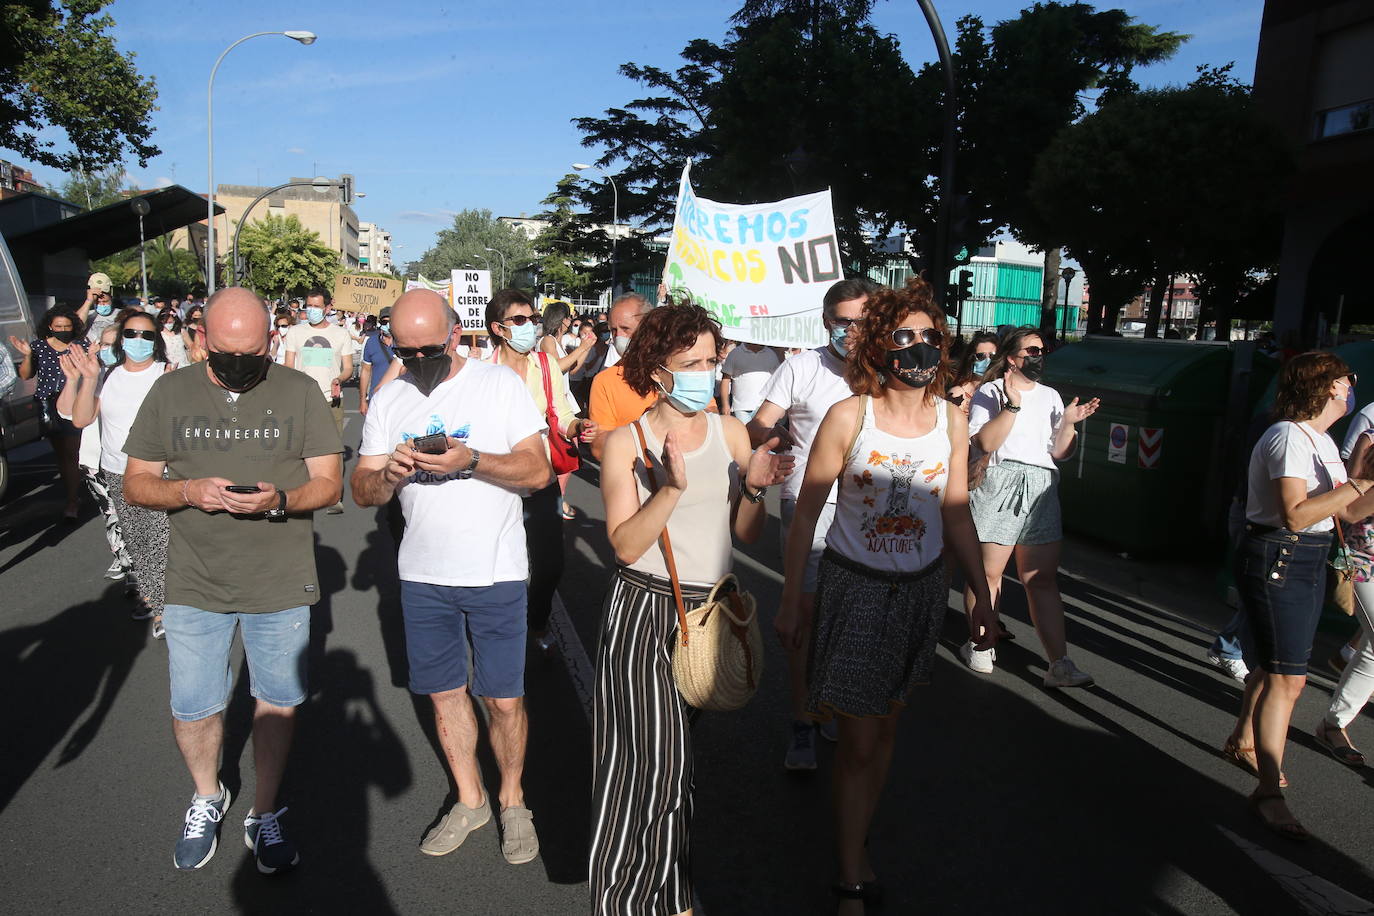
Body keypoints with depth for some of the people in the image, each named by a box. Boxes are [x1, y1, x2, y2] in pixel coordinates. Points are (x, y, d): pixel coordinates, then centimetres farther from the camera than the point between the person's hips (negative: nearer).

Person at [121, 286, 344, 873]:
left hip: (281, 584, -1)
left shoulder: (301, 392, -2)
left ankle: (263, 814, 33)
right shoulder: (169, 392, 2)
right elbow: (135, 484, 4)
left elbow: (329, 483, -4)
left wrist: (278, 500, -24)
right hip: (194, 584, 1)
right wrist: (189, 491, -17)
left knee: (278, 702, 11)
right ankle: (206, 798, 40)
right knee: (192, 709, 10)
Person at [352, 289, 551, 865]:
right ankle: (469, 799, 33)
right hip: (422, 575, 4)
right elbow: (362, 491, 6)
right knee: (445, 692, 13)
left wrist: (471, 461, -26)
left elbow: (538, 471, -11)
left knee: (504, 700, 2)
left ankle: (512, 800, 26)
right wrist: (389, 474, -16)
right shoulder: (388, 400, 6)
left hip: (496, 573, -3)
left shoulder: (500, 384, -6)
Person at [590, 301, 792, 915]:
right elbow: (626, 545, -15)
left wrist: (753, 489, -13)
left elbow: (747, 536, 6)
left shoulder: (729, 433, 3)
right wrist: (671, 487, -26)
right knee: (653, 757, -4)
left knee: (692, 755, 14)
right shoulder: (625, 443, -6)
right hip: (646, 613, -3)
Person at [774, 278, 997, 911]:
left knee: (887, 724, 16)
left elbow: (956, 514, 6)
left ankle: (856, 838, 37)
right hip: (854, 588, -4)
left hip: (922, 590, 4)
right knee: (859, 740, 1)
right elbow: (806, 513, -8)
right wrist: (791, 600, -7)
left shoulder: (951, 420, -2)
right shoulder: (848, 417, -13)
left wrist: (982, 596, 5)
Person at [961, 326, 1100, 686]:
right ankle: (979, 646, 18)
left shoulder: (1051, 396, 19)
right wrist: (1012, 405, -18)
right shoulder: (989, 393, 1)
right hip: (997, 486, -5)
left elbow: (1060, 452, 16)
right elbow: (985, 443, -13)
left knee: (1043, 579, 2)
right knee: (987, 573, -1)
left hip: (1041, 491, 5)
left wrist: (1069, 423, -1)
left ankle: (1060, 664, 0)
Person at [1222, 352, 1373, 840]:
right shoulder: (1289, 437, -17)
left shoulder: (1323, 441, 15)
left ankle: (1243, 742, 39)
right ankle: (1268, 792, -5)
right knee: (1288, 678, -11)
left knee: (1274, 665, 20)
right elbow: (1296, 513, -26)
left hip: (1308, 561, 10)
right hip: (1277, 560, -10)